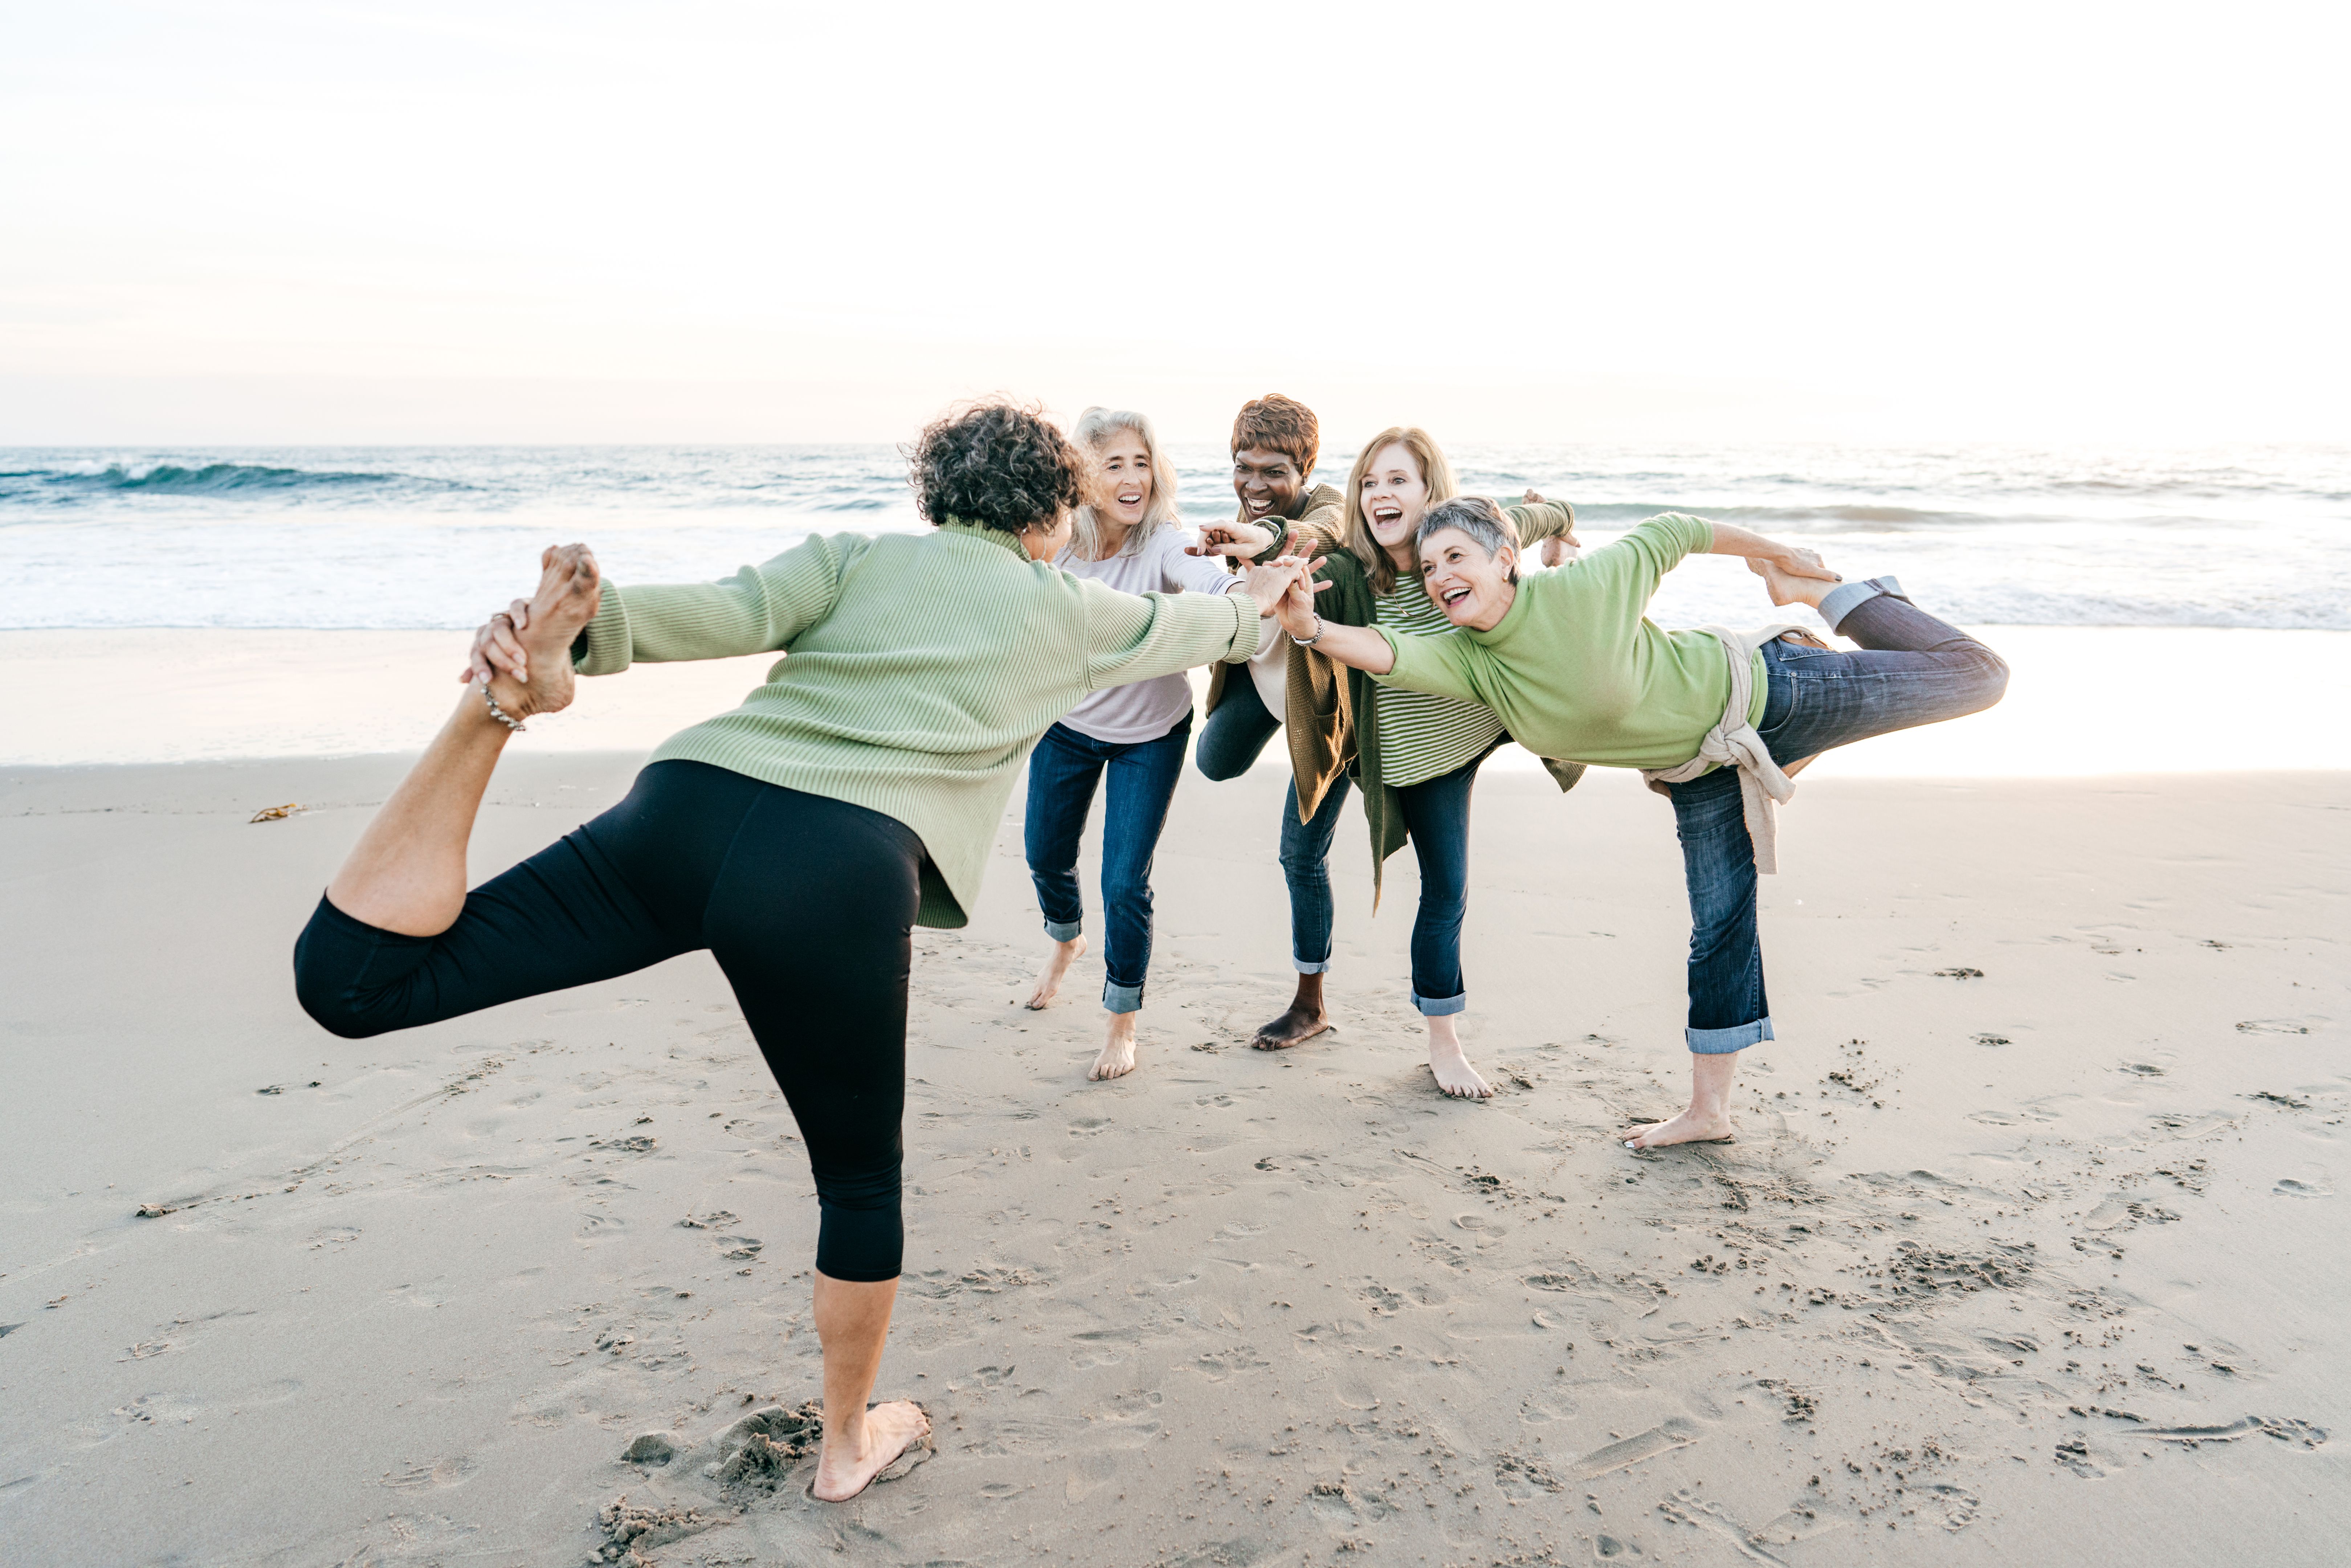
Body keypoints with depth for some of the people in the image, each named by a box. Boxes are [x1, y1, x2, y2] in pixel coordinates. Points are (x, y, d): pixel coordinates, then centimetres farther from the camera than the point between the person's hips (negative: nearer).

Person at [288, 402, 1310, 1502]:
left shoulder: (854, 556, 26)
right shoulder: (1063, 608, 23)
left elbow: (727, 614, 5)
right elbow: (1193, 629, 42)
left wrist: (578, 643, -8)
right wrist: (1257, 603, 62)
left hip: (689, 802, 3)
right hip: (843, 872, -2)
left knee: (351, 979, 0)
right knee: (860, 1182, 20)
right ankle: (849, 1440, 37)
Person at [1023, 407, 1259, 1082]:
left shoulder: (1161, 543, -29)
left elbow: (1208, 580, -49)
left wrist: (1250, 591, -72)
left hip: (1149, 734, -3)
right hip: (1066, 724, 3)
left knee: (1125, 884, -6)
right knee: (1045, 857, 19)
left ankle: (1121, 1026, 18)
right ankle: (1065, 937, 56)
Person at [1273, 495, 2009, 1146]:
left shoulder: (1586, 585, -27)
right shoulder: (1466, 659, -16)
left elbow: (1671, 533, -11)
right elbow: (1391, 654, -35)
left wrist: (1770, 551, 3)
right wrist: (1311, 627, -53)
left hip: (1762, 694, -3)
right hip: (1699, 778, 3)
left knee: (1973, 678, 0)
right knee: (1718, 932, 7)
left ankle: (1827, 595, 19)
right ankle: (1709, 1109, 19)